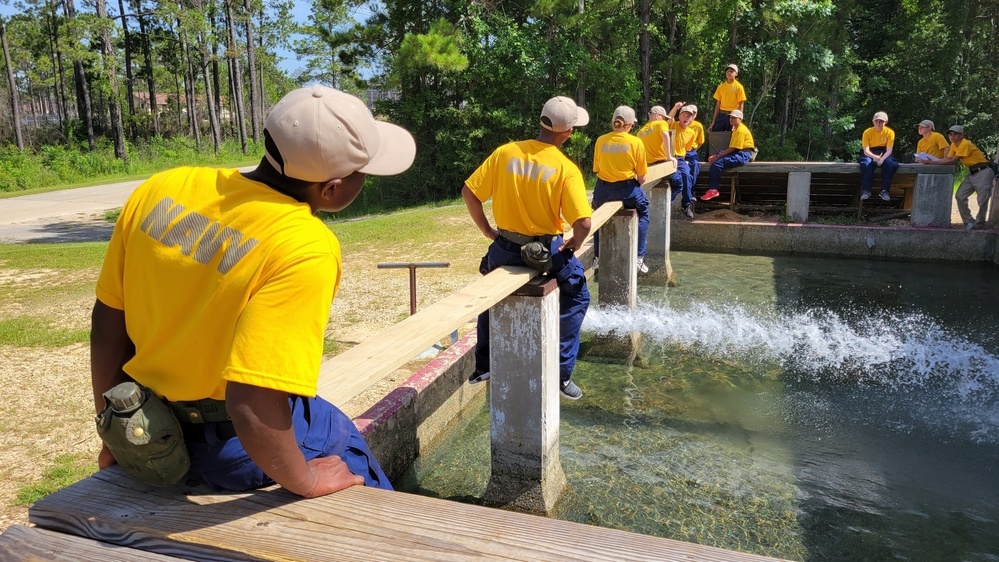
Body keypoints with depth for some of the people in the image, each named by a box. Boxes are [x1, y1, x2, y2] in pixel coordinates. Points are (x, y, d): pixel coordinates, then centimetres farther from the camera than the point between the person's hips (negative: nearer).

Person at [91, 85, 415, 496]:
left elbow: (108, 321, 0)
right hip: (231, 443, -6)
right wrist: (306, 482, -16)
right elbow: (252, 404, -35)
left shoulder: (160, 189, -10)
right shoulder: (306, 247, -30)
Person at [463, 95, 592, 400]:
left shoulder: (505, 152, -7)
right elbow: (583, 223, -20)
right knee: (576, 298, 20)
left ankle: (483, 367, 35)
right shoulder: (566, 168, -14)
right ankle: (562, 375, 17)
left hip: (505, 247, 3)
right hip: (547, 249, -3)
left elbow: (469, 191, -5)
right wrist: (574, 246, 1)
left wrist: (487, 230, 6)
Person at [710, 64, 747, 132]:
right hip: (721, 115, 4)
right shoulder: (721, 86, 8)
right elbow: (718, 104, 11)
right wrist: (713, 121, 7)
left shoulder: (738, 87, -3)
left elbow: (741, 105, -5)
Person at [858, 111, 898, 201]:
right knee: (866, 164, -36)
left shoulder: (890, 132, -7)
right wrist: (874, 157, -35)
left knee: (889, 163, -33)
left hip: (884, 154, 1)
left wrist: (882, 159, -33)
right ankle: (866, 190, -30)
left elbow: (889, 150, -12)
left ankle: (884, 190, -27)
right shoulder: (867, 132, -8)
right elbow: (866, 151, -16)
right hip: (870, 154, -1)